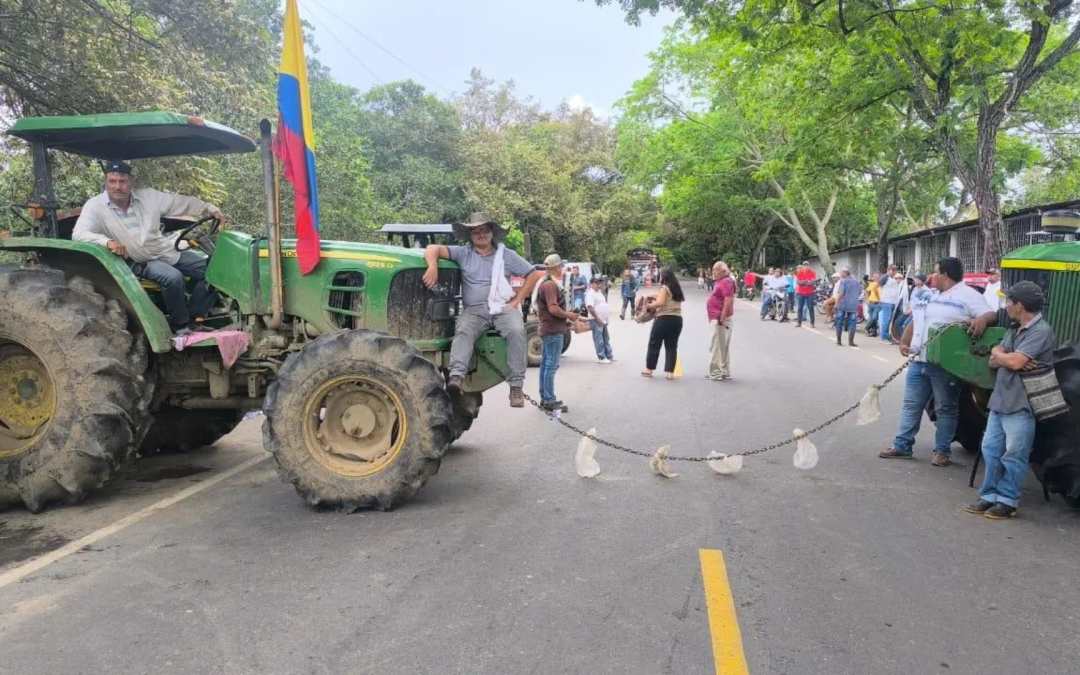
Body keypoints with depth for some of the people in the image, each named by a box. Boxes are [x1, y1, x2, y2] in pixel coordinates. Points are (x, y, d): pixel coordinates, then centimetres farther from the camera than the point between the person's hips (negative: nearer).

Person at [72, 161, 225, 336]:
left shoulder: (148, 196, 0)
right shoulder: (95, 206, -11)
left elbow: (181, 202, 7)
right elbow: (78, 234, -21)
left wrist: (209, 208, -5)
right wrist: (107, 241, -40)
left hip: (168, 251, 6)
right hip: (140, 262, -6)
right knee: (173, 277, -35)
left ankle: (193, 318, -2)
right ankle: (181, 325, -14)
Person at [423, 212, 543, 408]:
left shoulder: (506, 255, 12)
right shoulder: (462, 253, 11)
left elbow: (534, 275, 13)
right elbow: (433, 248, -1)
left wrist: (516, 300, 2)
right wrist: (433, 266, -25)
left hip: (503, 307, 0)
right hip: (473, 310, 0)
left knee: (516, 331, -31)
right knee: (463, 331, -32)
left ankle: (516, 385, -28)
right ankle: (456, 376, -50)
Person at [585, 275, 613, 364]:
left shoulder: (599, 292, 15)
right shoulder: (590, 294, -15)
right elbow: (590, 307, -24)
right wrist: (597, 318, -23)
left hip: (603, 320, 10)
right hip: (596, 320, -10)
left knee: (606, 338, 15)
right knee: (599, 340, -4)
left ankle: (609, 356, 23)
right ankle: (601, 358, 1)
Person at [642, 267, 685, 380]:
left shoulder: (664, 288, -7)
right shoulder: (676, 289, 16)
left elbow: (660, 303, -18)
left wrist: (649, 305, -3)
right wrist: (657, 297, 16)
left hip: (664, 318, -6)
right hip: (677, 319, 6)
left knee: (654, 344, 7)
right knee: (672, 346, 7)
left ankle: (649, 369, 16)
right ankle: (670, 372, 2)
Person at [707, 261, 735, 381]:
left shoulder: (726, 282, -16)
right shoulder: (721, 282, 16)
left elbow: (729, 300, -27)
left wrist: (722, 318, -29)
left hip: (720, 319, -11)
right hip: (718, 318, 11)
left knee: (718, 347, -7)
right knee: (723, 347, 14)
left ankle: (717, 373, -3)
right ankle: (724, 372, 20)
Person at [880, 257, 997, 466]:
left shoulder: (967, 295, -4)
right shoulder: (929, 296, 19)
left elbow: (991, 315, -12)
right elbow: (915, 322, 23)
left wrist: (982, 320, -35)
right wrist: (904, 342, 10)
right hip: (918, 361, 8)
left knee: (945, 408, 3)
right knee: (911, 405, 10)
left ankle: (942, 450, 11)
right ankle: (902, 446, 16)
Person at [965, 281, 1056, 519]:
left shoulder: (1041, 331, -13)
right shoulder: (1014, 330, 16)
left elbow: (1014, 361, -21)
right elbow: (993, 363, 12)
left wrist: (997, 353, 0)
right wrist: (1007, 359, -11)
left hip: (1020, 404, -9)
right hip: (1000, 399, 9)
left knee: (1013, 456, -2)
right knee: (991, 449, 9)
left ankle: (1007, 501, 7)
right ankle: (989, 496, 17)